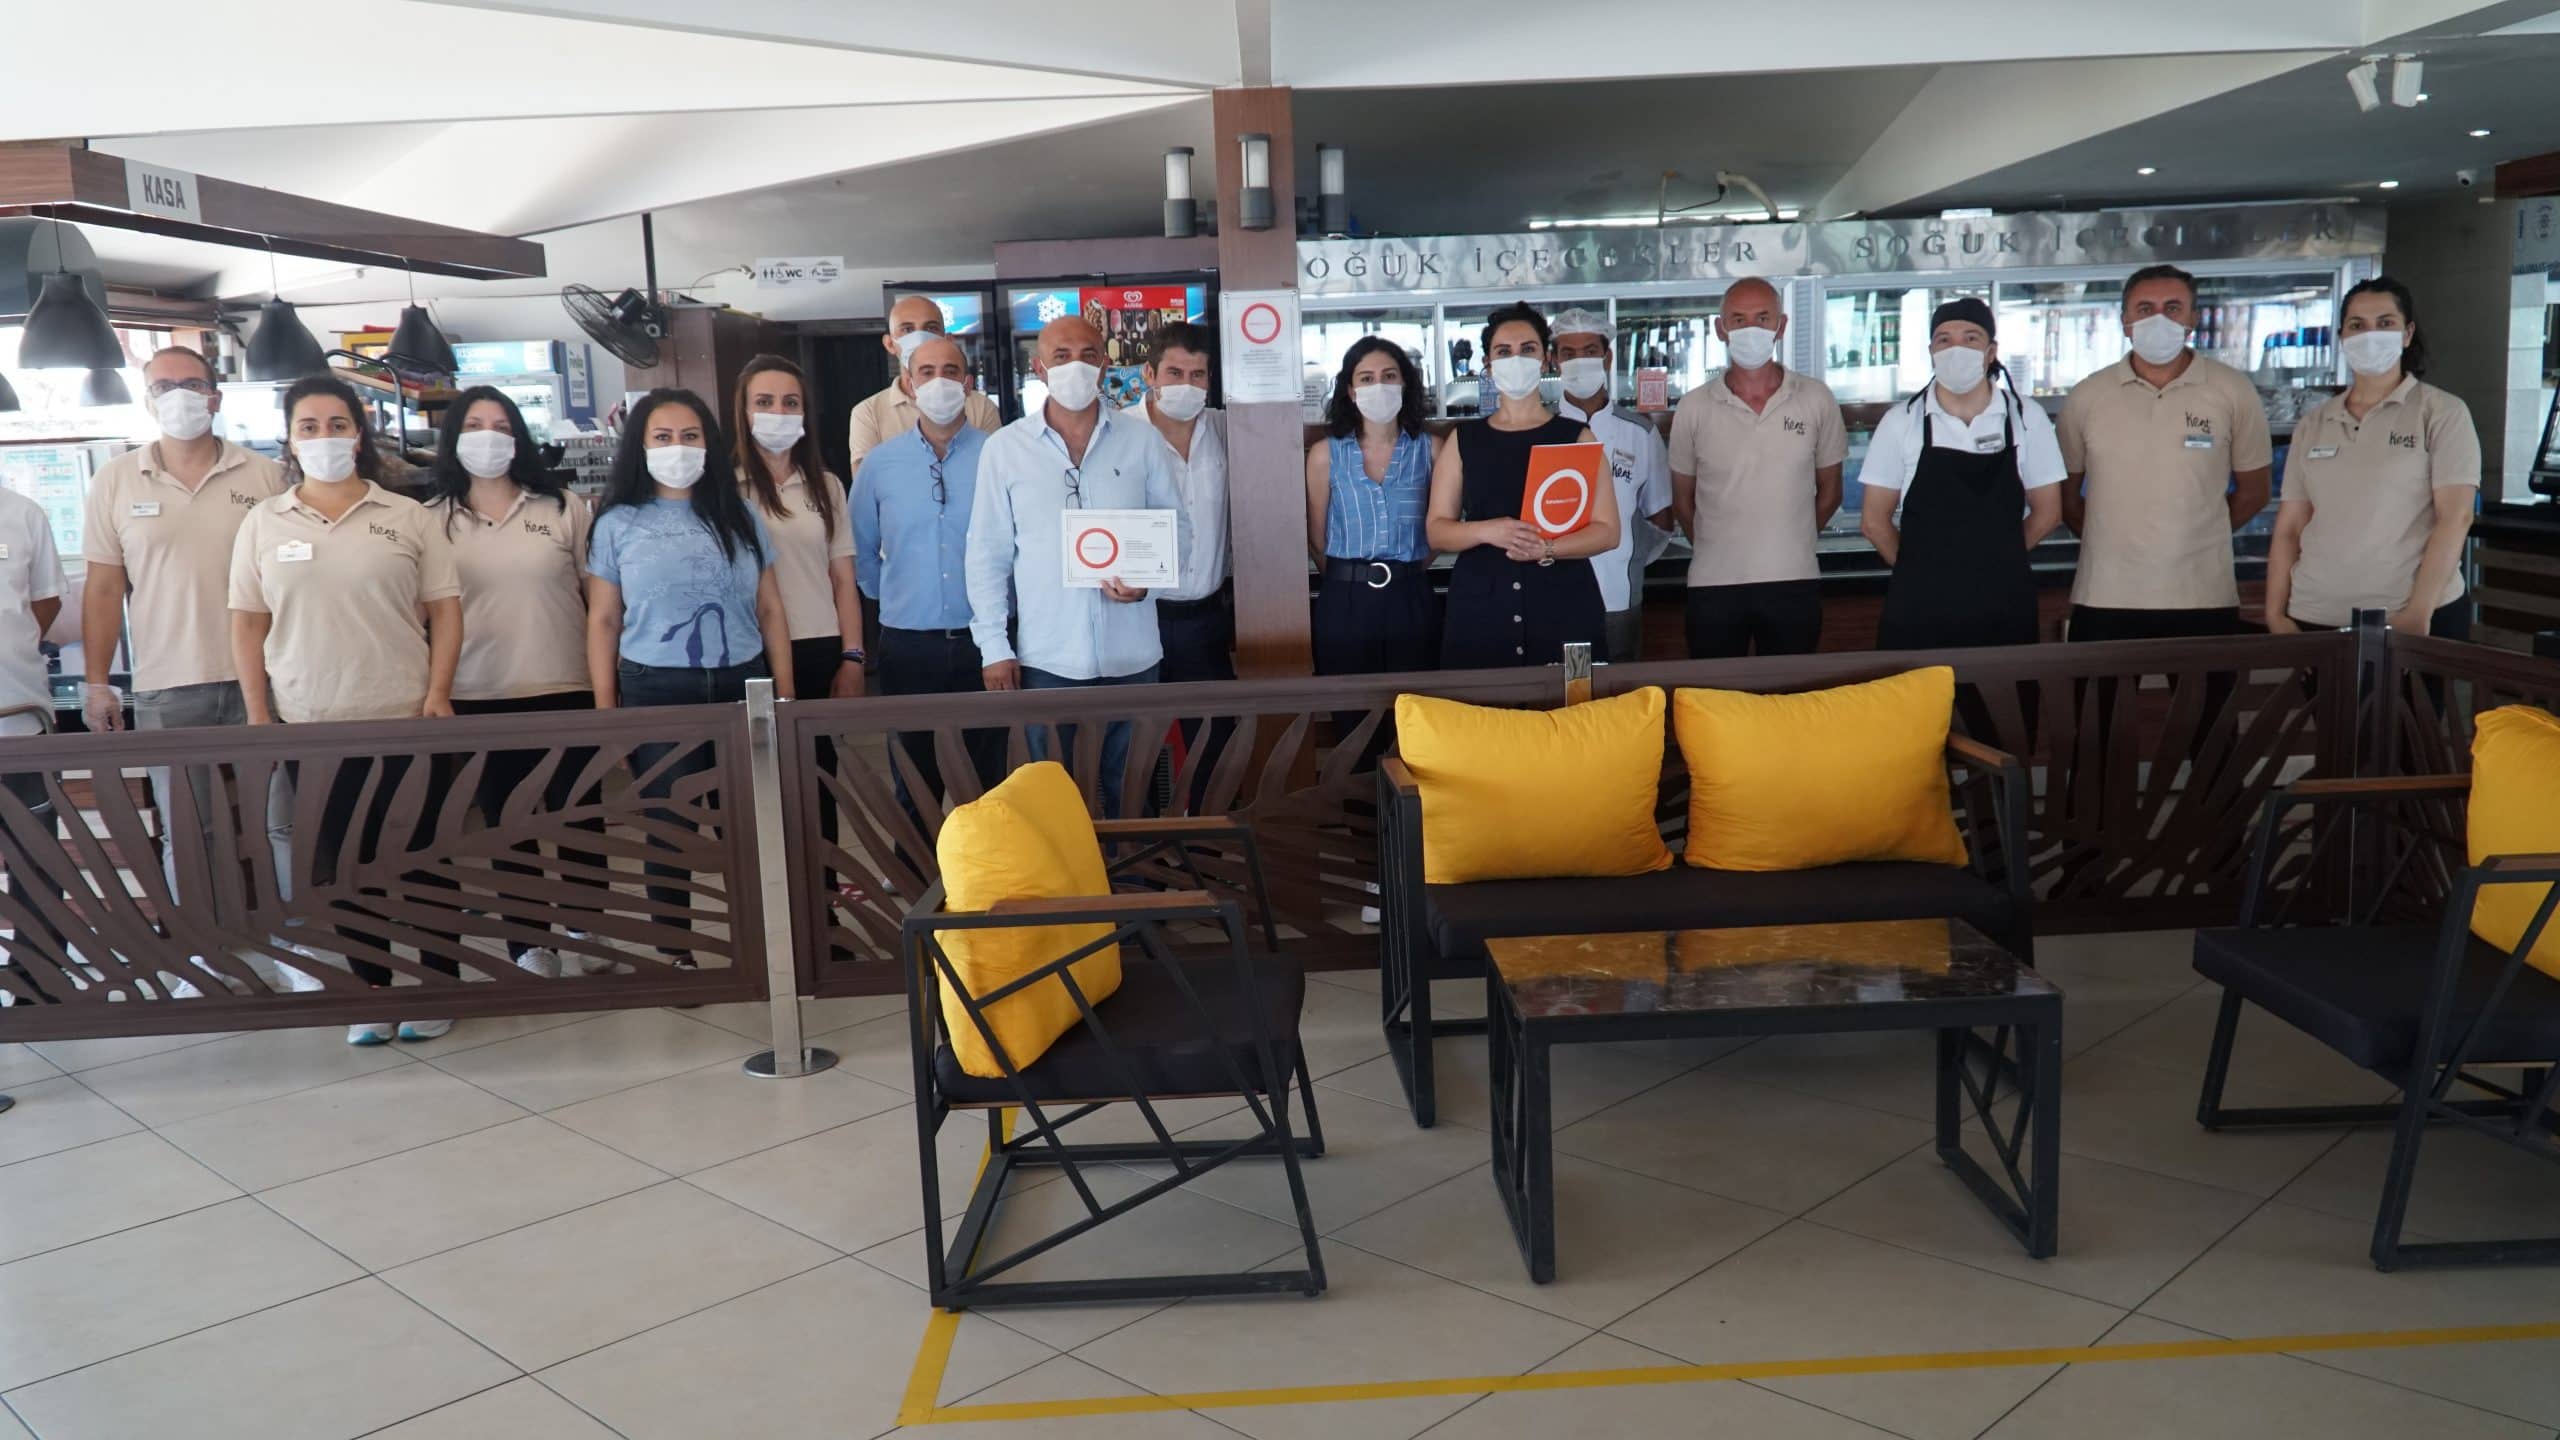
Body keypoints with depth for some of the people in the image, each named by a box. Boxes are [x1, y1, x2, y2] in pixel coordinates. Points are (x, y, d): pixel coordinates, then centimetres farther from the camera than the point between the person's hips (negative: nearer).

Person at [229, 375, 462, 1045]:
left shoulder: (407, 516, 2)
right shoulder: (263, 522, 6)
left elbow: (444, 611, 2)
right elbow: (247, 625, 7)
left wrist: (438, 694, -7)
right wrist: (257, 715, 1)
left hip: (403, 720, -1)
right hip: (308, 726, 2)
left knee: (419, 859, 4)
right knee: (342, 865, 7)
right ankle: (369, 992, 17)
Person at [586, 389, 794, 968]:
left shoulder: (740, 516, 8)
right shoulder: (618, 524, 4)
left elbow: (770, 611, 9)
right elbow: (603, 621, 5)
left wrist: (785, 693, 5)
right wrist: (605, 709, 0)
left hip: (741, 685, 1)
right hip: (655, 691, -1)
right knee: (668, 826, 5)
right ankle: (675, 952, 16)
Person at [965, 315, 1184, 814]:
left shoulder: (1141, 439, 3)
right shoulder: (1005, 448, 1)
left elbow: (1176, 527, 8)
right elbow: (988, 554, 3)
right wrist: (994, 646, -2)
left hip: (1132, 655, 1)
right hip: (1046, 658, 0)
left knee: (1129, 792, 9)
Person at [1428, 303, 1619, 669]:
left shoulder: (1576, 437, 5)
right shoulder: (1463, 440, 8)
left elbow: (1607, 531, 0)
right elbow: (1437, 530, 5)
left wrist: (1546, 549, -17)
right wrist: (1489, 531, -15)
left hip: (1563, 606, 0)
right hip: (1480, 609, 1)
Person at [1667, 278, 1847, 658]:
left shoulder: (1816, 399, 0)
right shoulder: (1694, 407, -1)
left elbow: (1829, 490, 10)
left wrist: (1790, 543, 12)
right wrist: (1718, 547, 12)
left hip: (1794, 582, 0)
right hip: (1714, 584, 0)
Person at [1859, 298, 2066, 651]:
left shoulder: (2026, 418, 3)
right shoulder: (1901, 421, -1)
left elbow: (2047, 512, 9)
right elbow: (1874, 519, 4)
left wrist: (1996, 560, 7)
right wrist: (1923, 568, 5)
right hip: (1918, 607, -1)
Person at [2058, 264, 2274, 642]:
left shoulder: (2233, 392, 1)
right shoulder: (2087, 396, 3)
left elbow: (2253, 491, 9)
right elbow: (2065, 492, 11)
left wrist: (2198, 536, 8)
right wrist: (2113, 541, 9)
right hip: (2105, 600, 0)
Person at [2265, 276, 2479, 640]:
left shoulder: (2442, 414, 1)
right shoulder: (2313, 426, 11)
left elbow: (2455, 517, -8)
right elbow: (2289, 528, 8)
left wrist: (2418, 614, -16)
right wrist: (2275, 614, -2)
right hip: (2314, 620, 3)